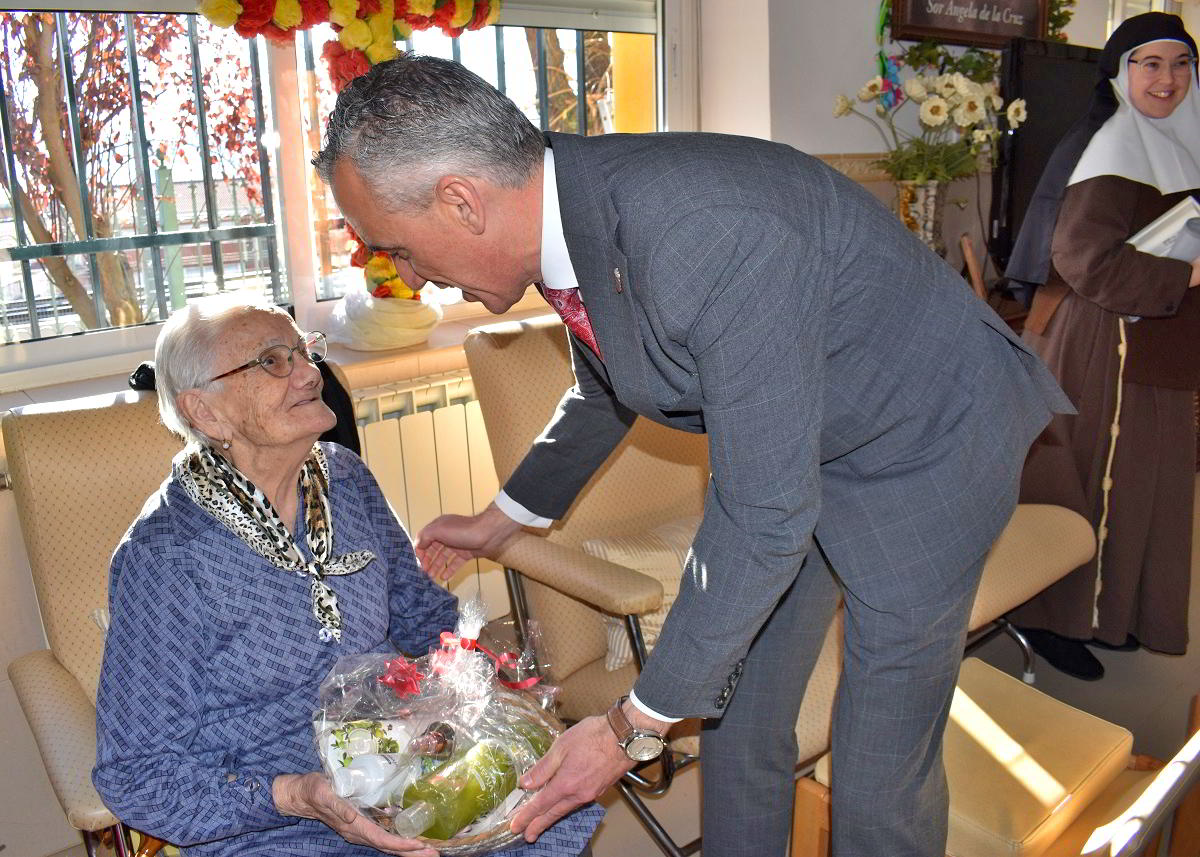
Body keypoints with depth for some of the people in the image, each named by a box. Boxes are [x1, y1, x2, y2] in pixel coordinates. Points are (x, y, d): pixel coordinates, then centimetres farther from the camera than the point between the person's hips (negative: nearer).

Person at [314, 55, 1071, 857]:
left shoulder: (711, 236, -37)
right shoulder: (565, 209, -9)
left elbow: (764, 515, -31)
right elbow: (605, 391, 11)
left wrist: (634, 727, -22)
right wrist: (500, 520, 22)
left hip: (922, 449, -7)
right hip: (772, 440, 7)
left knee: (879, 777, 2)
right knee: (738, 718, 14)